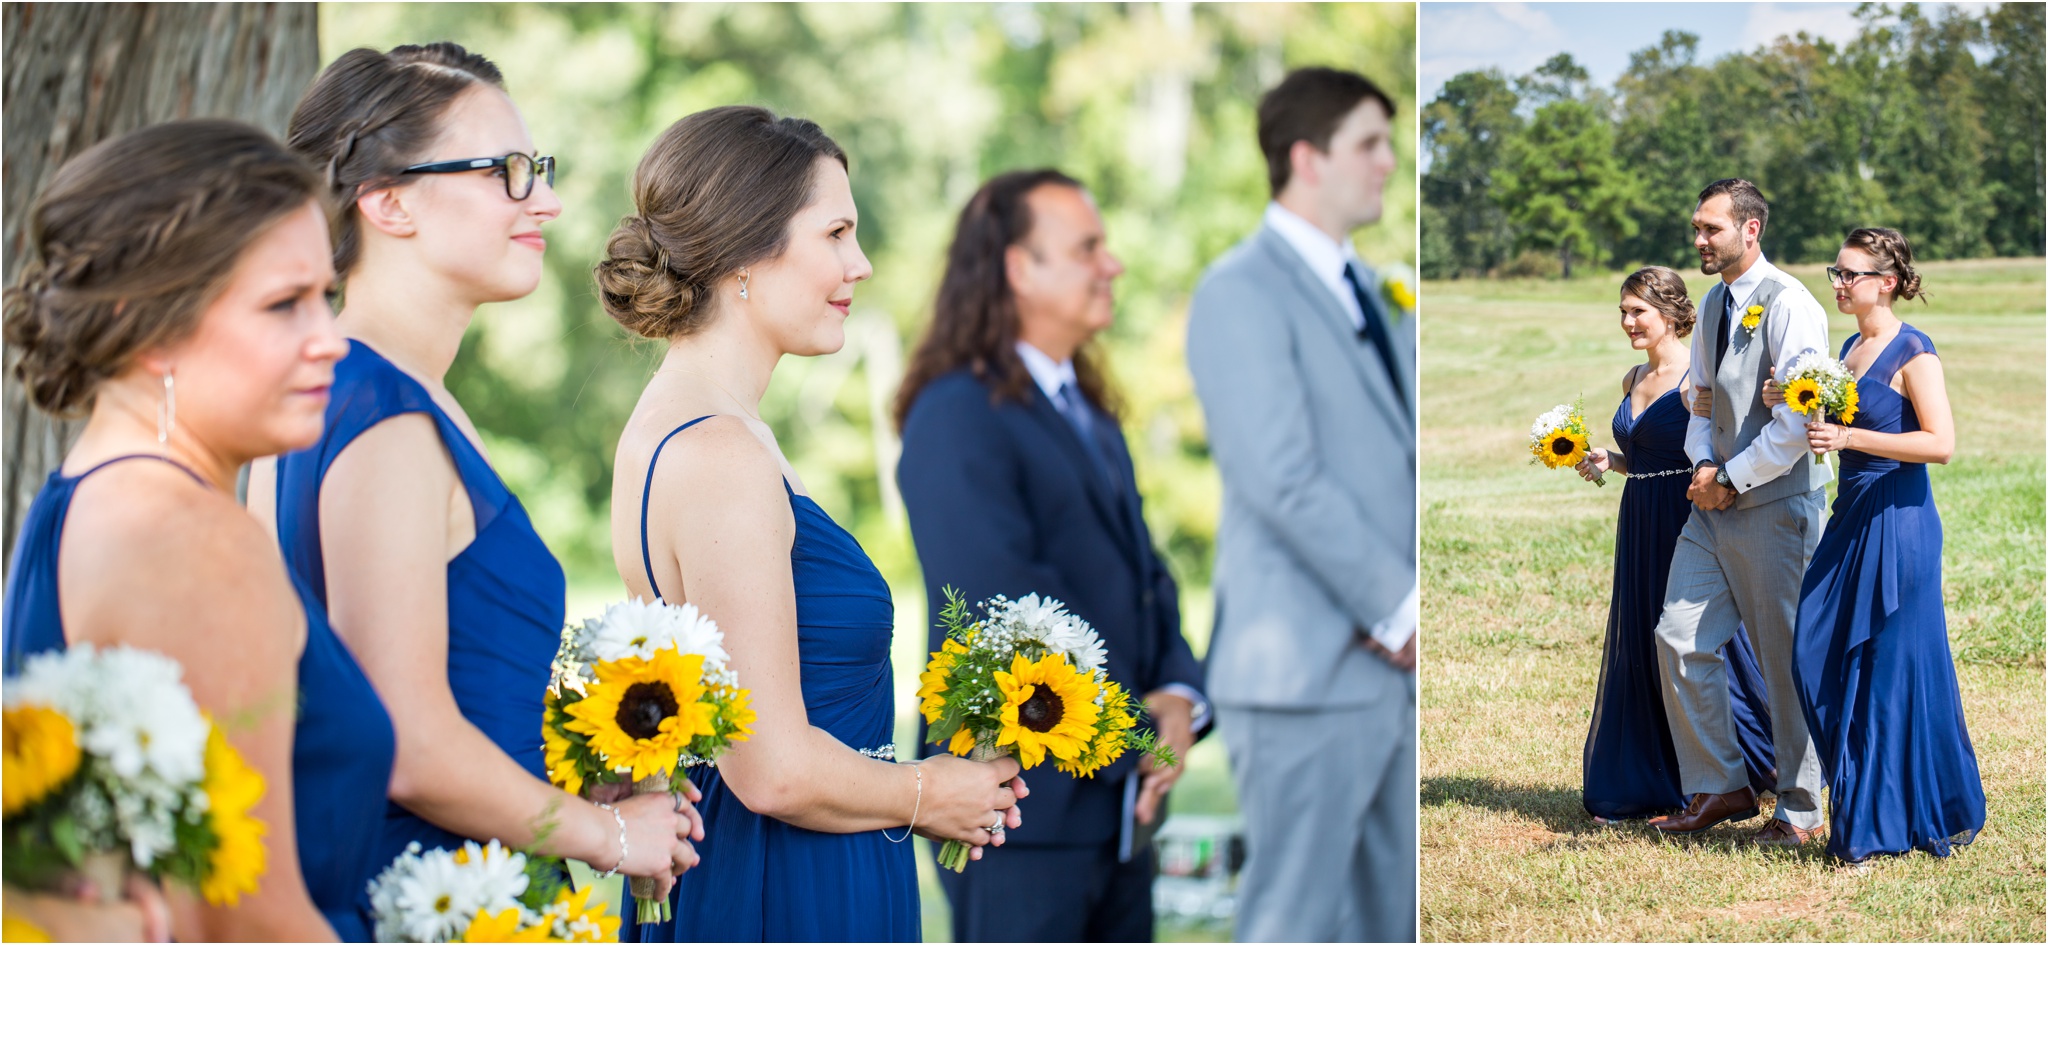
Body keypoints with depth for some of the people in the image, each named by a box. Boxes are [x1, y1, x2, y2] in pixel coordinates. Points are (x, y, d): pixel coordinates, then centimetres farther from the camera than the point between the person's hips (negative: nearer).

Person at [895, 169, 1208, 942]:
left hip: (1120, 808, 9)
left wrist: (1177, 696, -3)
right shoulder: (959, 419, -11)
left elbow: (1144, 574, 16)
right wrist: (1134, 733, -13)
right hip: (1025, 814, -9)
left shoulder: (1091, 417, 19)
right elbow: (1010, 610, -19)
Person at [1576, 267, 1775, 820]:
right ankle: (1649, 782, 17)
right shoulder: (1633, 380, 13)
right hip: (1640, 525, 8)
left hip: (1687, 523, -8)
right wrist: (1609, 460, 6)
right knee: (1639, 649, 9)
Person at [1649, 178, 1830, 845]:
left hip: (1777, 503, -8)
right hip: (1715, 502, 8)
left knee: (1786, 660, 0)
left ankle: (1799, 809, 10)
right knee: (1680, 640, 4)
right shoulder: (1714, 304, 13)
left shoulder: (1788, 305, -13)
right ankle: (1719, 788, 15)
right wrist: (1703, 463, 4)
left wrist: (1733, 480, -13)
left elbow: (1797, 421, -19)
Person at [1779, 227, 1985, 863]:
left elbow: (1940, 443, -19)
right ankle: (1860, 807, 15)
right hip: (1852, 516, 8)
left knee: (1894, 668, -2)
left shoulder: (1912, 352, -11)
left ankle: (1900, 819, 8)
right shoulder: (1851, 348, 13)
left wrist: (1849, 436, -23)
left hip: (1898, 522, -8)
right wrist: (1797, 406, 6)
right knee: (1819, 660, 5)